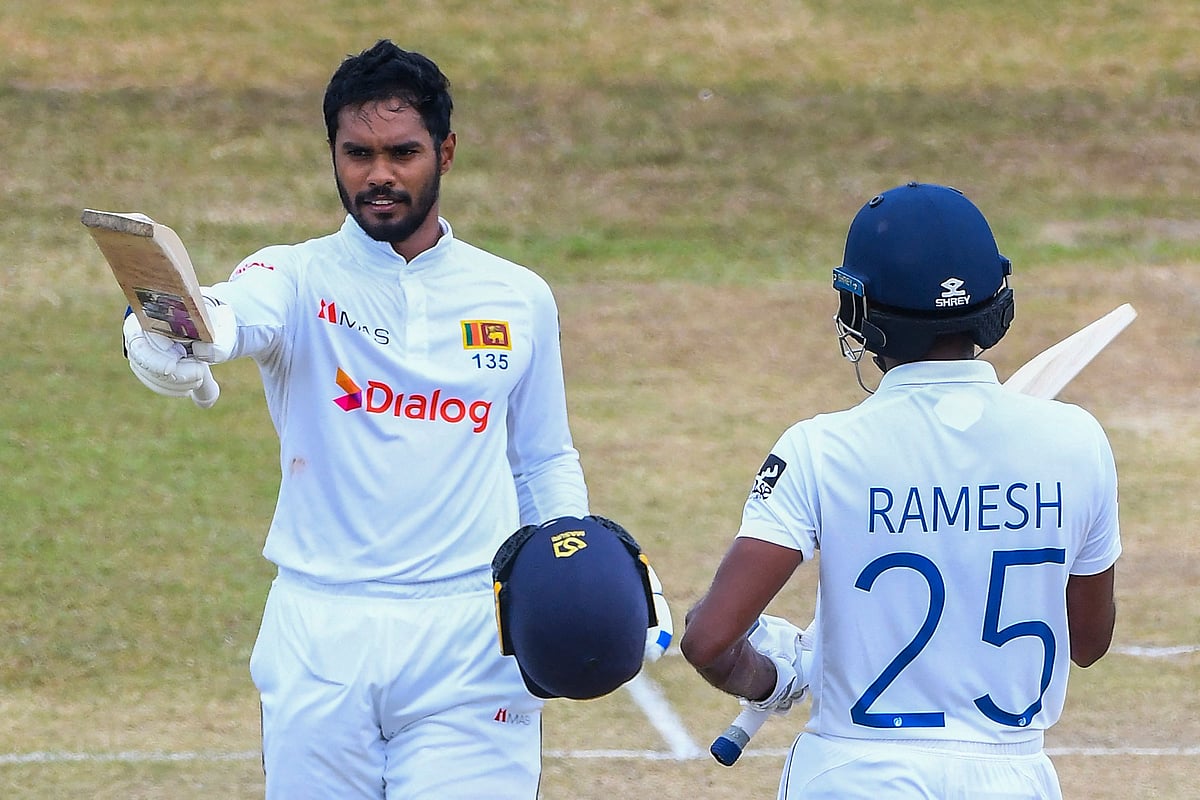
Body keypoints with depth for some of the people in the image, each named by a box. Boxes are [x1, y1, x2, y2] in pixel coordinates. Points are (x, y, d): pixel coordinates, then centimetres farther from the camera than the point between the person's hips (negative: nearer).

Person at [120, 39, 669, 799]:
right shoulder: (299, 279, 3)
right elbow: (237, 310, -21)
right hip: (318, 636, -1)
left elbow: (546, 464, 18)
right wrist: (177, 332, -46)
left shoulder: (518, 300, 11)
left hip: (470, 645, 1)